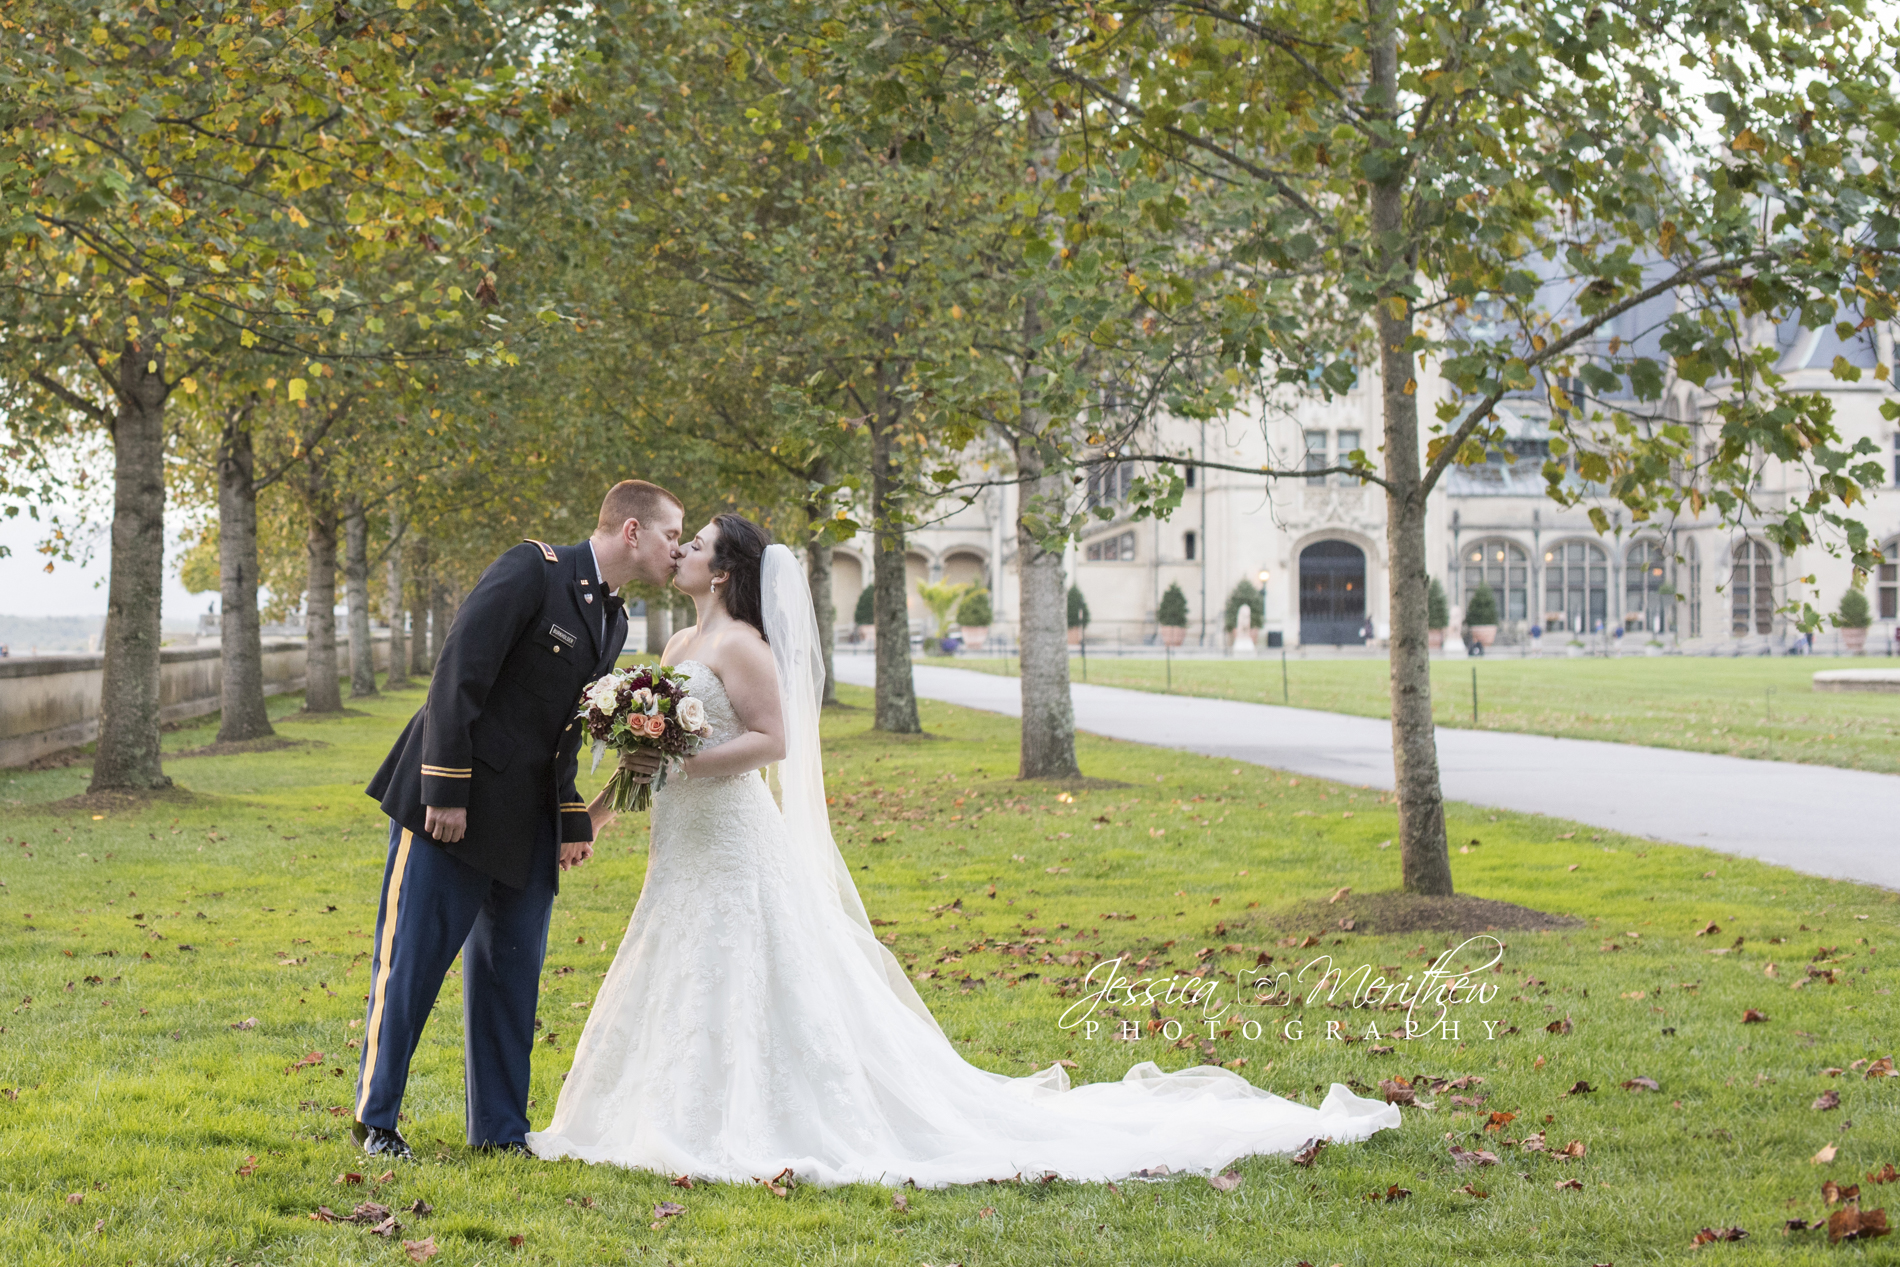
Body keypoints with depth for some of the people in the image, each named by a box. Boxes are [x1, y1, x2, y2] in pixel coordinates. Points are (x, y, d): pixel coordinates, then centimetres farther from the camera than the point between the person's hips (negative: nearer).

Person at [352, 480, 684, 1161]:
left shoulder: (613, 619, 14)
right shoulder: (532, 569, -13)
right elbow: (458, 674, -18)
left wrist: (574, 819, 11)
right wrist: (445, 790, -21)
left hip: (528, 816, 8)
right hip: (451, 800, -8)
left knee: (513, 969, 9)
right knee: (414, 956, 0)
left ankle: (500, 1129, 18)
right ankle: (375, 1117, 13)